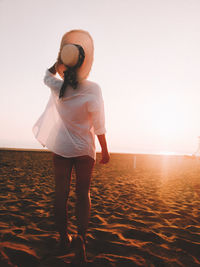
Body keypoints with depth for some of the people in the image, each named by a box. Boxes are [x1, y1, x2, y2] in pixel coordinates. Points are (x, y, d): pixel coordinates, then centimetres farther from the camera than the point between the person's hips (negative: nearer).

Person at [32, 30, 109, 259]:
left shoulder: (57, 87, -5)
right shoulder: (92, 89, -15)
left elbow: (47, 76, 22)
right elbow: (99, 125, -12)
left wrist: (60, 61, 8)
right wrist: (105, 152, -2)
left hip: (61, 148, 2)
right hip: (84, 149, -2)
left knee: (61, 194, 11)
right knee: (83, 194, 12)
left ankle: (64, 238, 20)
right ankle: (82, 237, 17)